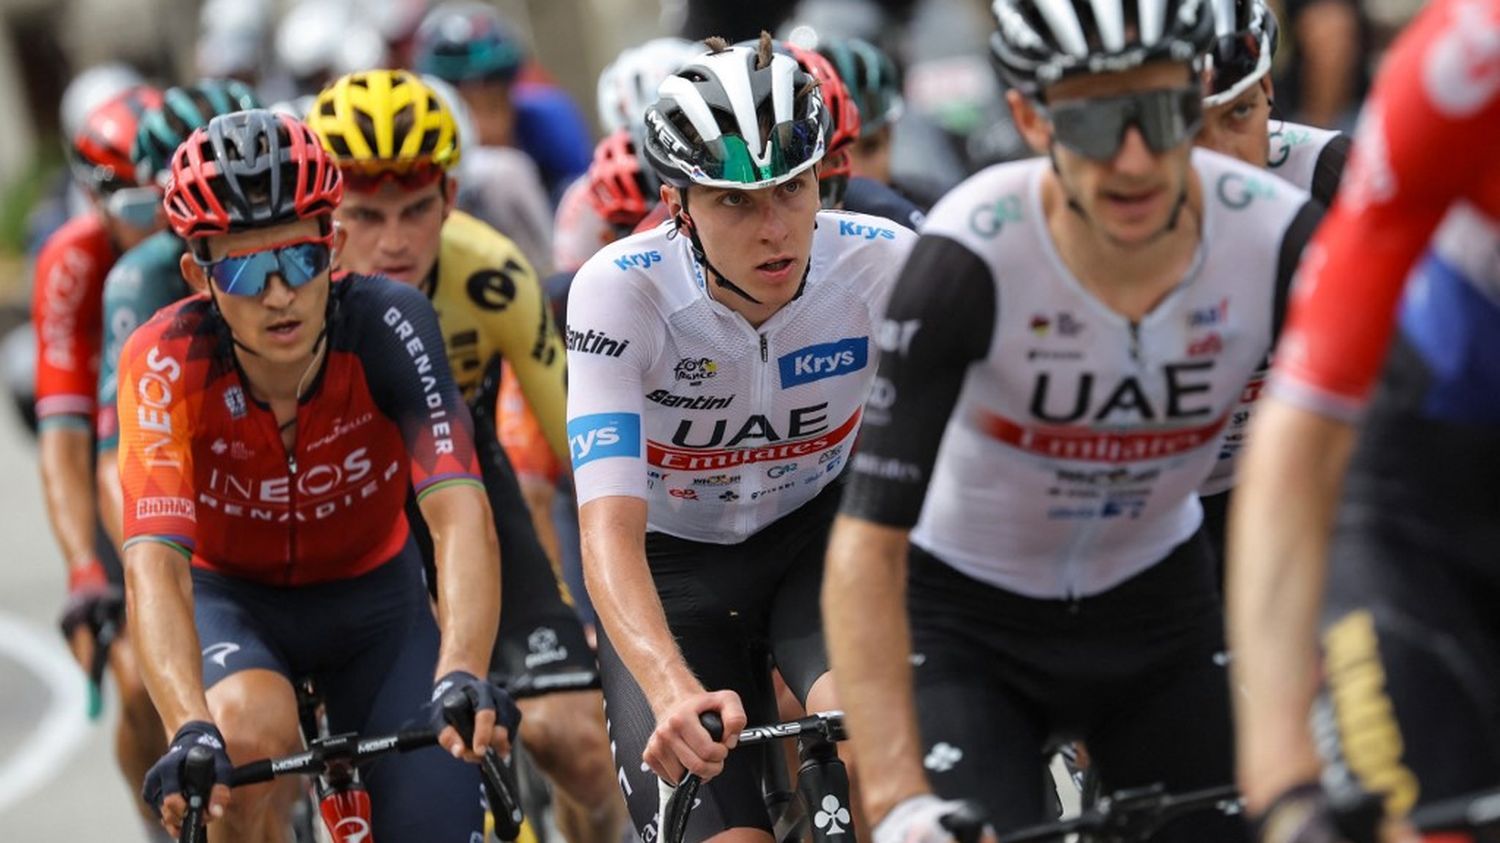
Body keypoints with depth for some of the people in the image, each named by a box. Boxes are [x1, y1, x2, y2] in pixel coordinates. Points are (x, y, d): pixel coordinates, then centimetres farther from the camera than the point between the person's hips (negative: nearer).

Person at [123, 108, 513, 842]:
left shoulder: (389, 325, -28)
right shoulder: (167, 362, -29)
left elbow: (460, 513, -39)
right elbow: (154, 561, -40)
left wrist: (462, 675, -56)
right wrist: (190, 731, -57)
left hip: (371, 597, 2)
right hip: (232, 597, -2)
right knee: (248, 733, -34)